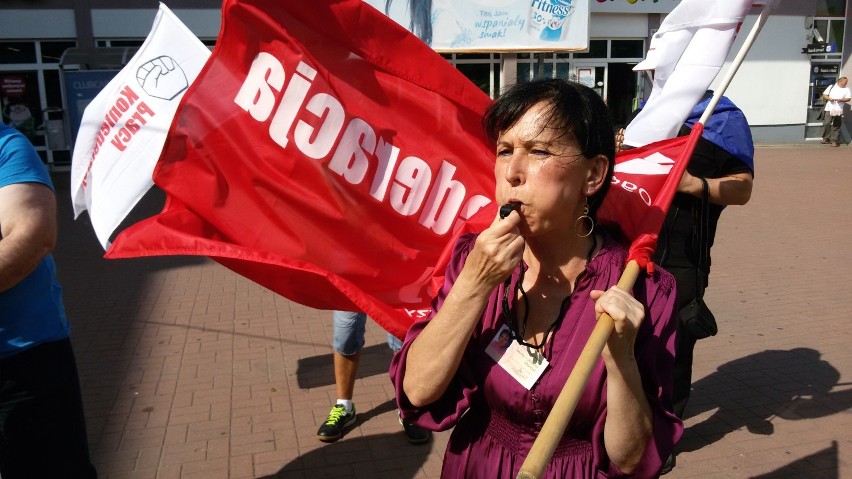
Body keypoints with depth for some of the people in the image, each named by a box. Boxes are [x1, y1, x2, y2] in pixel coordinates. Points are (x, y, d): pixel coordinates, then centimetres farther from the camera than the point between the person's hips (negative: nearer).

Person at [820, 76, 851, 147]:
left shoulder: (847, 89, 12)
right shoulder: (831, 87, 12)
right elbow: (824, 95, 10)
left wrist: (841, 100, -15)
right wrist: (829, 98, -10)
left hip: (839, 110, 0)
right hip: (829, 109, 0)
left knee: (836, 126, -2)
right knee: (827, 124, -6)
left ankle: (834, 140, 2)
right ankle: (826, 138, 7)